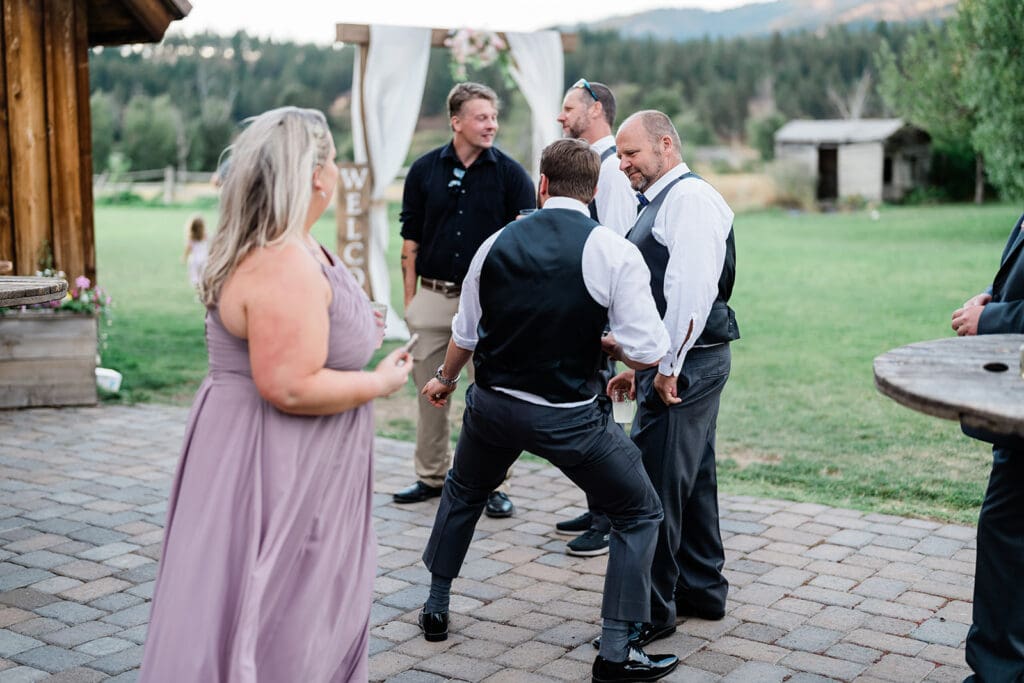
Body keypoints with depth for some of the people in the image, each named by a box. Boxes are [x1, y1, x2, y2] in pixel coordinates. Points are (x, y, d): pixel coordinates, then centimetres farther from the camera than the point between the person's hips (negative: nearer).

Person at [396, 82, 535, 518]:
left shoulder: (510, 173, -1)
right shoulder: (425, 170, 5)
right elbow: (410, 240, 8)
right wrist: (409, 300, 4)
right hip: (434, 296, 2)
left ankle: (493, 484, 12)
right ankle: (432, 476, 24)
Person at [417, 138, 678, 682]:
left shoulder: (497, 243, 0)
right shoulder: (615, 252, -12)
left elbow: (465, 335, 11)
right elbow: (647, 353, -15)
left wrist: (445, 379, 31)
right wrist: (602, 340, 6)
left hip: (492, 405, 4)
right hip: (568, 417, -4)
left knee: (463, 492, 33)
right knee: (638, 514, 15)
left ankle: (436, 607, 44)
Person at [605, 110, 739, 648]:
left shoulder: (690, 197, -13)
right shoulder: (660, 203, 19)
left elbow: (692, 288, -23)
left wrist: (668, 367, -20)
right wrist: (640, 366, 18)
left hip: (686, 365, -11)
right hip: (671, 363, 11)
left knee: (654, 487, -7)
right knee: (691, 478, 17)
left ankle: (651, 613, 2)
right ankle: (702, 589, 29)